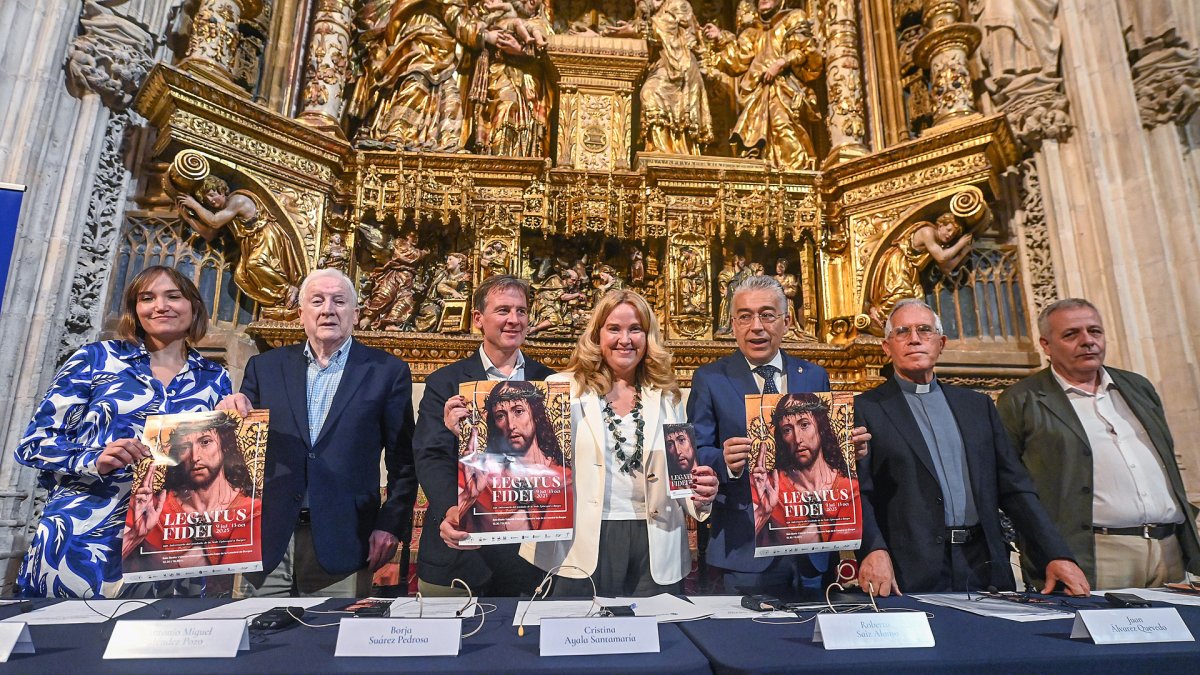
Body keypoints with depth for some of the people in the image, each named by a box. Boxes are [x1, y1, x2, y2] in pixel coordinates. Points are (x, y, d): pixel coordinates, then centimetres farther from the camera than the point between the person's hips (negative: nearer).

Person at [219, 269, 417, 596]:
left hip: (340, 544, -2)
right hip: (267, 539, 3)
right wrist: (233, 411, -9)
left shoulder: (387, 371, 1)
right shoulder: (265, 367, 9)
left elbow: (403, 460, 1)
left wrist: (391, 524, -7)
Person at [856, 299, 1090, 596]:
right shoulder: (864, 409, 0)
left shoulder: (978, 405, 14)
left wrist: (1057, 556, 2)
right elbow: (858, 491, -8)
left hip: (985, 568, 4)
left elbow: (1014, 487, 12)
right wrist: (873, 550, -24)